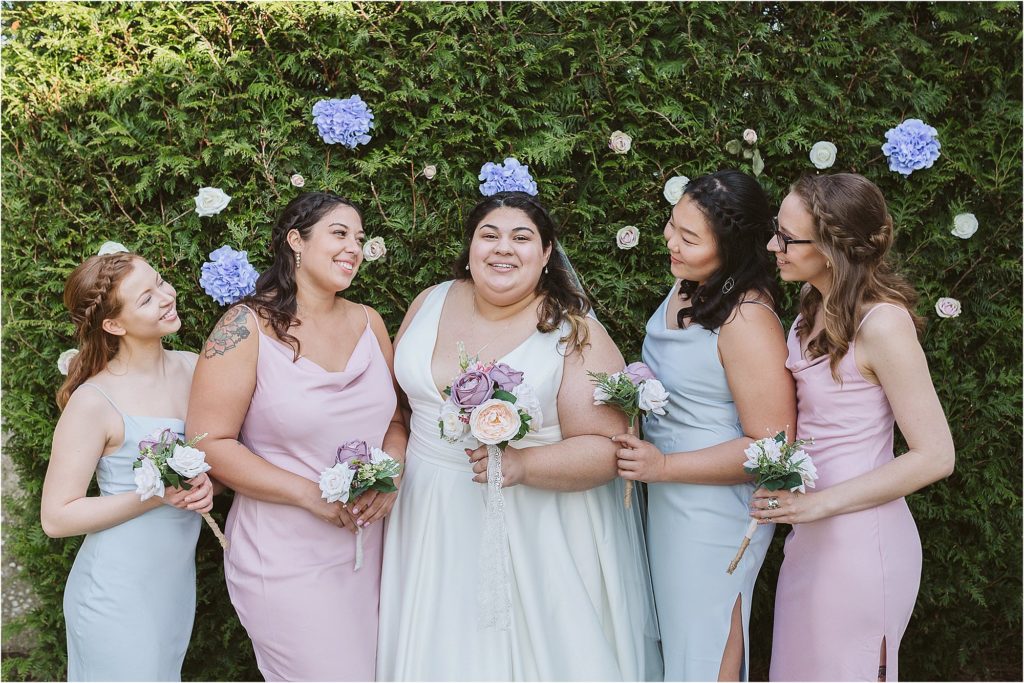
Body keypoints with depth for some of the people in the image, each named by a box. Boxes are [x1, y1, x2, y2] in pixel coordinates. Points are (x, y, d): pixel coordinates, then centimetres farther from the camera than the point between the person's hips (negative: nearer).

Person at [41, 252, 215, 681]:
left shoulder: (194, 368, -3)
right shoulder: (94, 401, -18)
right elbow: (56, 517, -16)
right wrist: (157, 496, -22)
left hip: (178, 581, 6)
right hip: (118, 594, -5)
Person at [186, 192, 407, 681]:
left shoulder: (368, 322, 6)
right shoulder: (247, 327, -11)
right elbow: (211, 442, -13)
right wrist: (311, 494, -19)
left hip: (367, 547, 6)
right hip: (286, 561, -6)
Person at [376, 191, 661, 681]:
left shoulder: (575, 334, -11)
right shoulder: (429, 305, 3)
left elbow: (607, 448, -15)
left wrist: (522, 464, -29)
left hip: (535, 532, -4)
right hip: (432, 523, 4)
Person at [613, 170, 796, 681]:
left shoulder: (746, 320, -26)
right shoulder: (685, 286, 1)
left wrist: (663, 466, -23)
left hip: (714, 516, -9)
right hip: (667, 503, 9)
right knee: (673, 642, 25)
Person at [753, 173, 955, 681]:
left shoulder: (882, 324, -20)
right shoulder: (815, 308, 4)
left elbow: (935, 456, -19)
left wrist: (818, 503, -19)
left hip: (859, 540, -8)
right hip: (811, 535, 8)